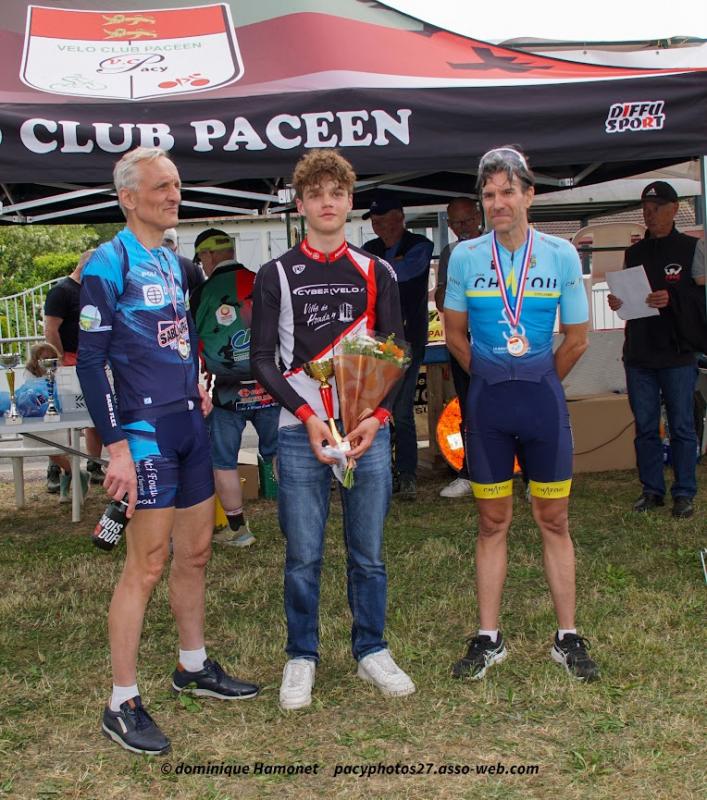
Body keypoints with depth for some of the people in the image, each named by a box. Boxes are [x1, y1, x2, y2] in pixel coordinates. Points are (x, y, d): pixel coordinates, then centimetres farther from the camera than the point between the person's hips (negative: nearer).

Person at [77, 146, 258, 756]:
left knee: (195, 551, 15)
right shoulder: (108, 264, -10)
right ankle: (123, 705, 6)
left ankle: (193, 667, 32)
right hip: (145, 430, -8)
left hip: (190, 423, 8)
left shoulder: (173, 261, 14)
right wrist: (118, 447, -19)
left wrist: (196, 385, 12)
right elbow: (91, 361, -14)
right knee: (148, 564, -6)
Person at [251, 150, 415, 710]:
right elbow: (262, 359, 0)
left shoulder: (377, 274, 10)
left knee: (368, 554, 9)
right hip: (300, 433, -1)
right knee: (303, 556, 5)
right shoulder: (276, 276, 5)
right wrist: (308, 417, -12)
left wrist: (377, 416, -8)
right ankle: (302, 658, 21)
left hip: (369, 431, 2)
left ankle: (372, 652, 25)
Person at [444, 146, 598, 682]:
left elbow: (577, 340, 4)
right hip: (487, 399, 1)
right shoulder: (465, 257, -1)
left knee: (554, 520, 5)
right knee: (493, 522, 7)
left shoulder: (561, 255, -2)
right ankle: (489, 639, 16)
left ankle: (568, 638, 17)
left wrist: (537, 385, 10)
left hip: (543, 395, 0)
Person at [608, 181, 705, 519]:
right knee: (645, 427, 8)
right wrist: (617, 303, -1)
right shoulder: (634, 253, 15)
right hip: (638, 354, 4)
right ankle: (652, 490, 17)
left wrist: (671, 300, -20)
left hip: (678, 354, -4)